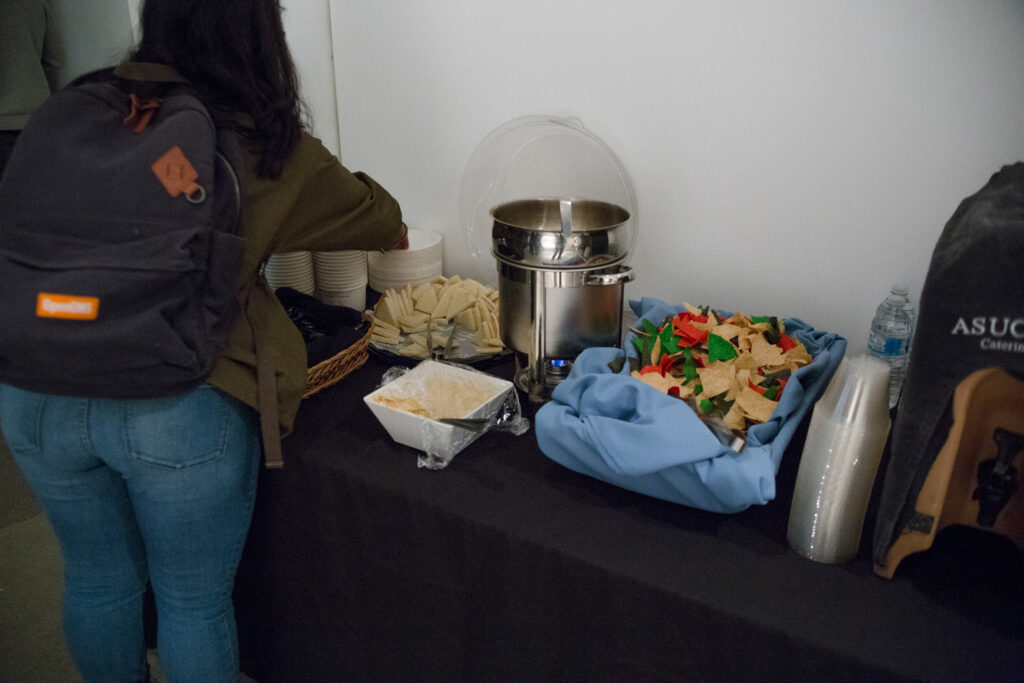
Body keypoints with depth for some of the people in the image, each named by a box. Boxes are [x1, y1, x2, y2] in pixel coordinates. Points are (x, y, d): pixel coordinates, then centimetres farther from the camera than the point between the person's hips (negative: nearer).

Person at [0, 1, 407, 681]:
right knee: (195, 600, 16)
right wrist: (391, 228, 36)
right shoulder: (270, 151, -3)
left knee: (99, 579, 24)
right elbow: (374, 215, 12)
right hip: (180, 406, -4)